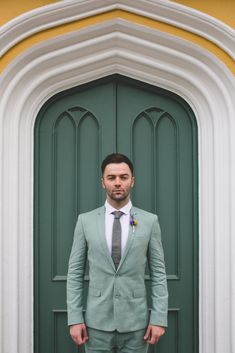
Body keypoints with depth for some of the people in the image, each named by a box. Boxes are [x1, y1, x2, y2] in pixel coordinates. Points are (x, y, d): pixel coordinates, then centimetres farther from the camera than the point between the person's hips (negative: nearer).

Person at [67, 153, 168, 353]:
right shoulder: (86, 221, 2)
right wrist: (75, 318, -3)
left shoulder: (150, 221, 1)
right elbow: (75, 272, 3)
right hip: (97, 322, 0)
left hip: (136, 323, 0)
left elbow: (158, 273, 1)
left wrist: (159, 318, -5)